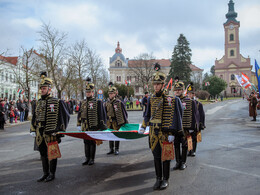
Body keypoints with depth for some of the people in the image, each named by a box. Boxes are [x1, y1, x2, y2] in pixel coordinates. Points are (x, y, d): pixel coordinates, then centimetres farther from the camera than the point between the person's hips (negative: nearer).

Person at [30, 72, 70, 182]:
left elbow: (65, 116, -7)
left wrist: (59, 130, -10)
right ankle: (45, 173, 28)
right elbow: (34, 117, 19)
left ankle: (52, 174, 18)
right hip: (40, 134, 6)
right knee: (43, 153, 14)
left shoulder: (57, 102, -7)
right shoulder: (39, 103, 12)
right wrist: (33, 130, 12)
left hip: (50, 133, -6)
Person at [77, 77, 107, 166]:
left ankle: (92, 159, 12)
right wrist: (79, 125, 13)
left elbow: (102, 114, -3)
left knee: (92, 142, 1)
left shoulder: (98, 102, -2)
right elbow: (79, 114, 16)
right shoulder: (82, 103, 11)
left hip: (94, 126, -4)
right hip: (84, 127, 4)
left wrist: (102, 125, -7)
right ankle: (87, 159, 19)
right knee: (86, 142, 9)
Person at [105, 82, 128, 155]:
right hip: (109, 122, 5)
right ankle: (111, 149, 21)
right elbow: (105, 113, 14)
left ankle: (117, 149, 15)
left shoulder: (119, 102, -7)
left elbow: (124, 113, -4)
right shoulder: (107, 103, 6)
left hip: (117, 122, -4)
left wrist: (125, 122, -5)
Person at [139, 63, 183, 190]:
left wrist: (171, 133, -14)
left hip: (165, 133, -5)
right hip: (153, 133, 5)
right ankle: (158, 179, 25)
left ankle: (165, 180, 21)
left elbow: (173, 117, -10)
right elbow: (147, 115, 17)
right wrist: (143, 127, 8)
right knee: (156, 156, 12)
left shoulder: (170, 100, -9)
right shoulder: (151, 99, 7)